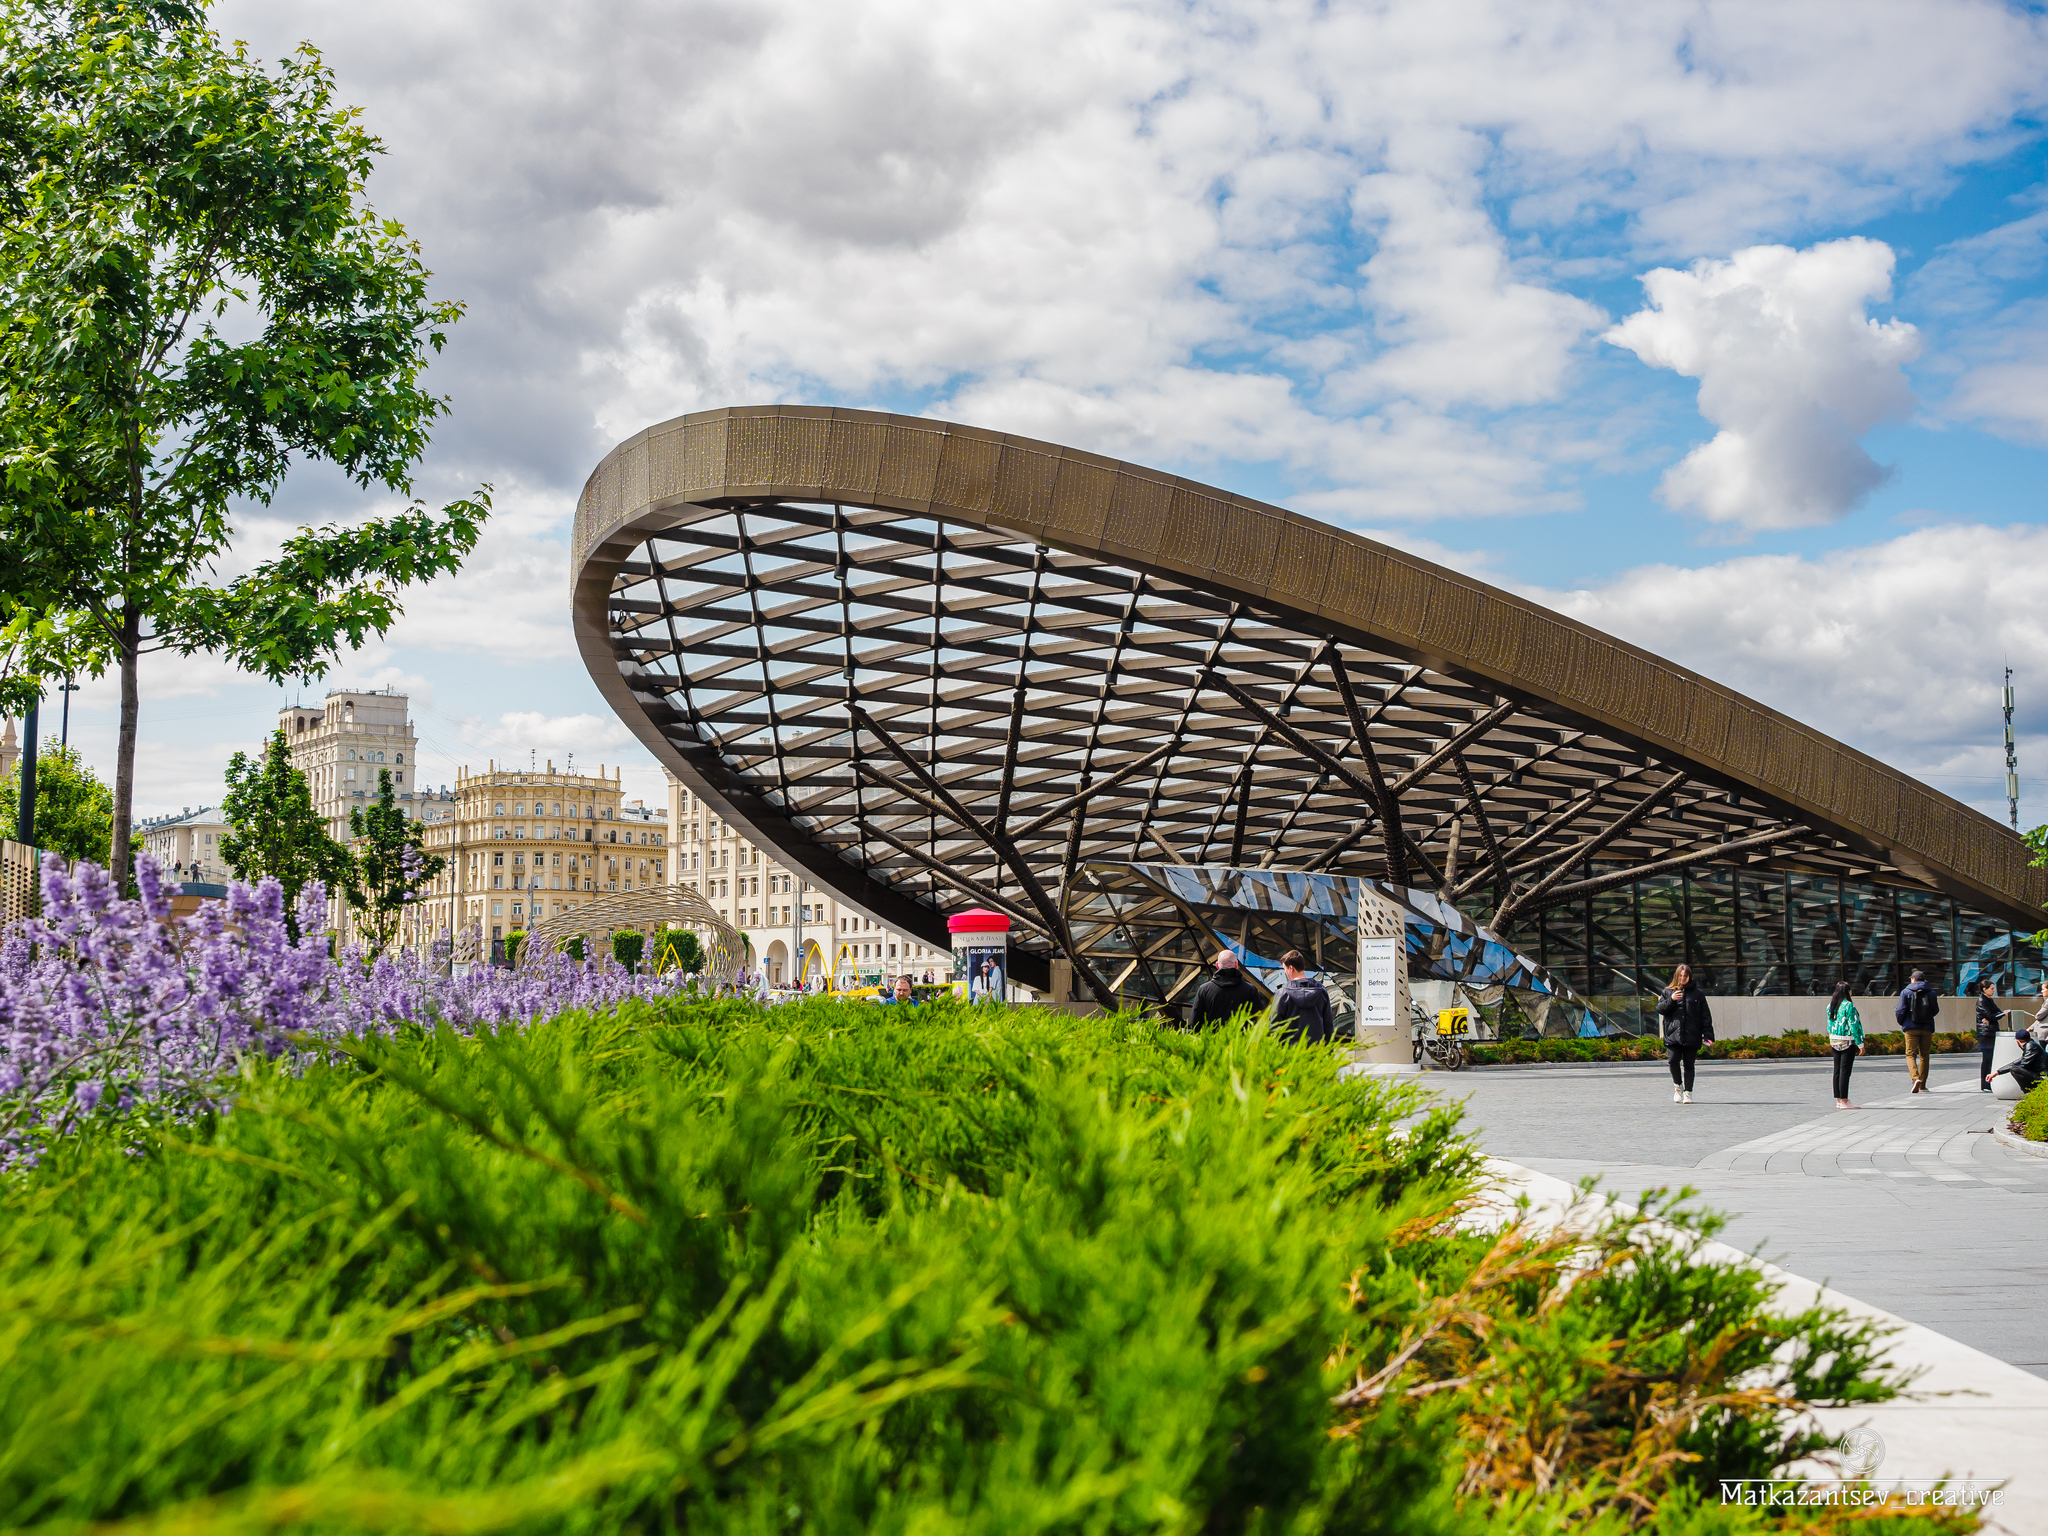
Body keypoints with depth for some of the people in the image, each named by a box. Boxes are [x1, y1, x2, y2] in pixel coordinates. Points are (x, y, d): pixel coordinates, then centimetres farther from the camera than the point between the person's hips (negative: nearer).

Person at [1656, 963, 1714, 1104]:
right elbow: (1660, 1009, 6)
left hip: (1692, 1037, 0)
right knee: (1673, 1060, -14)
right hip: (1673, 1034, 0)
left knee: (1689, 1065, 1)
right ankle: (1678, 1086, 10)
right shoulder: (1667, 992, 14)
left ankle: (1687, 1092, 9)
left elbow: (1706, 1016, 9)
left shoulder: (1697, 994, 11)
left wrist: (1707, 1034, 0)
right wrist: (1671, 1000, -11)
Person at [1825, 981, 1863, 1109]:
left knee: (1837, 1071, 10)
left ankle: (1838, 1100, 14)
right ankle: (1844, 1101, -3)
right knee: (1845, 1071, -5)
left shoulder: (1830, 1006, 9)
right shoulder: (1848, 1006, -13)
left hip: (1834, 1042, 7)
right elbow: (1854, 1025, -14)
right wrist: (1860, 1044, -9)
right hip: (1848, 1042, -7)